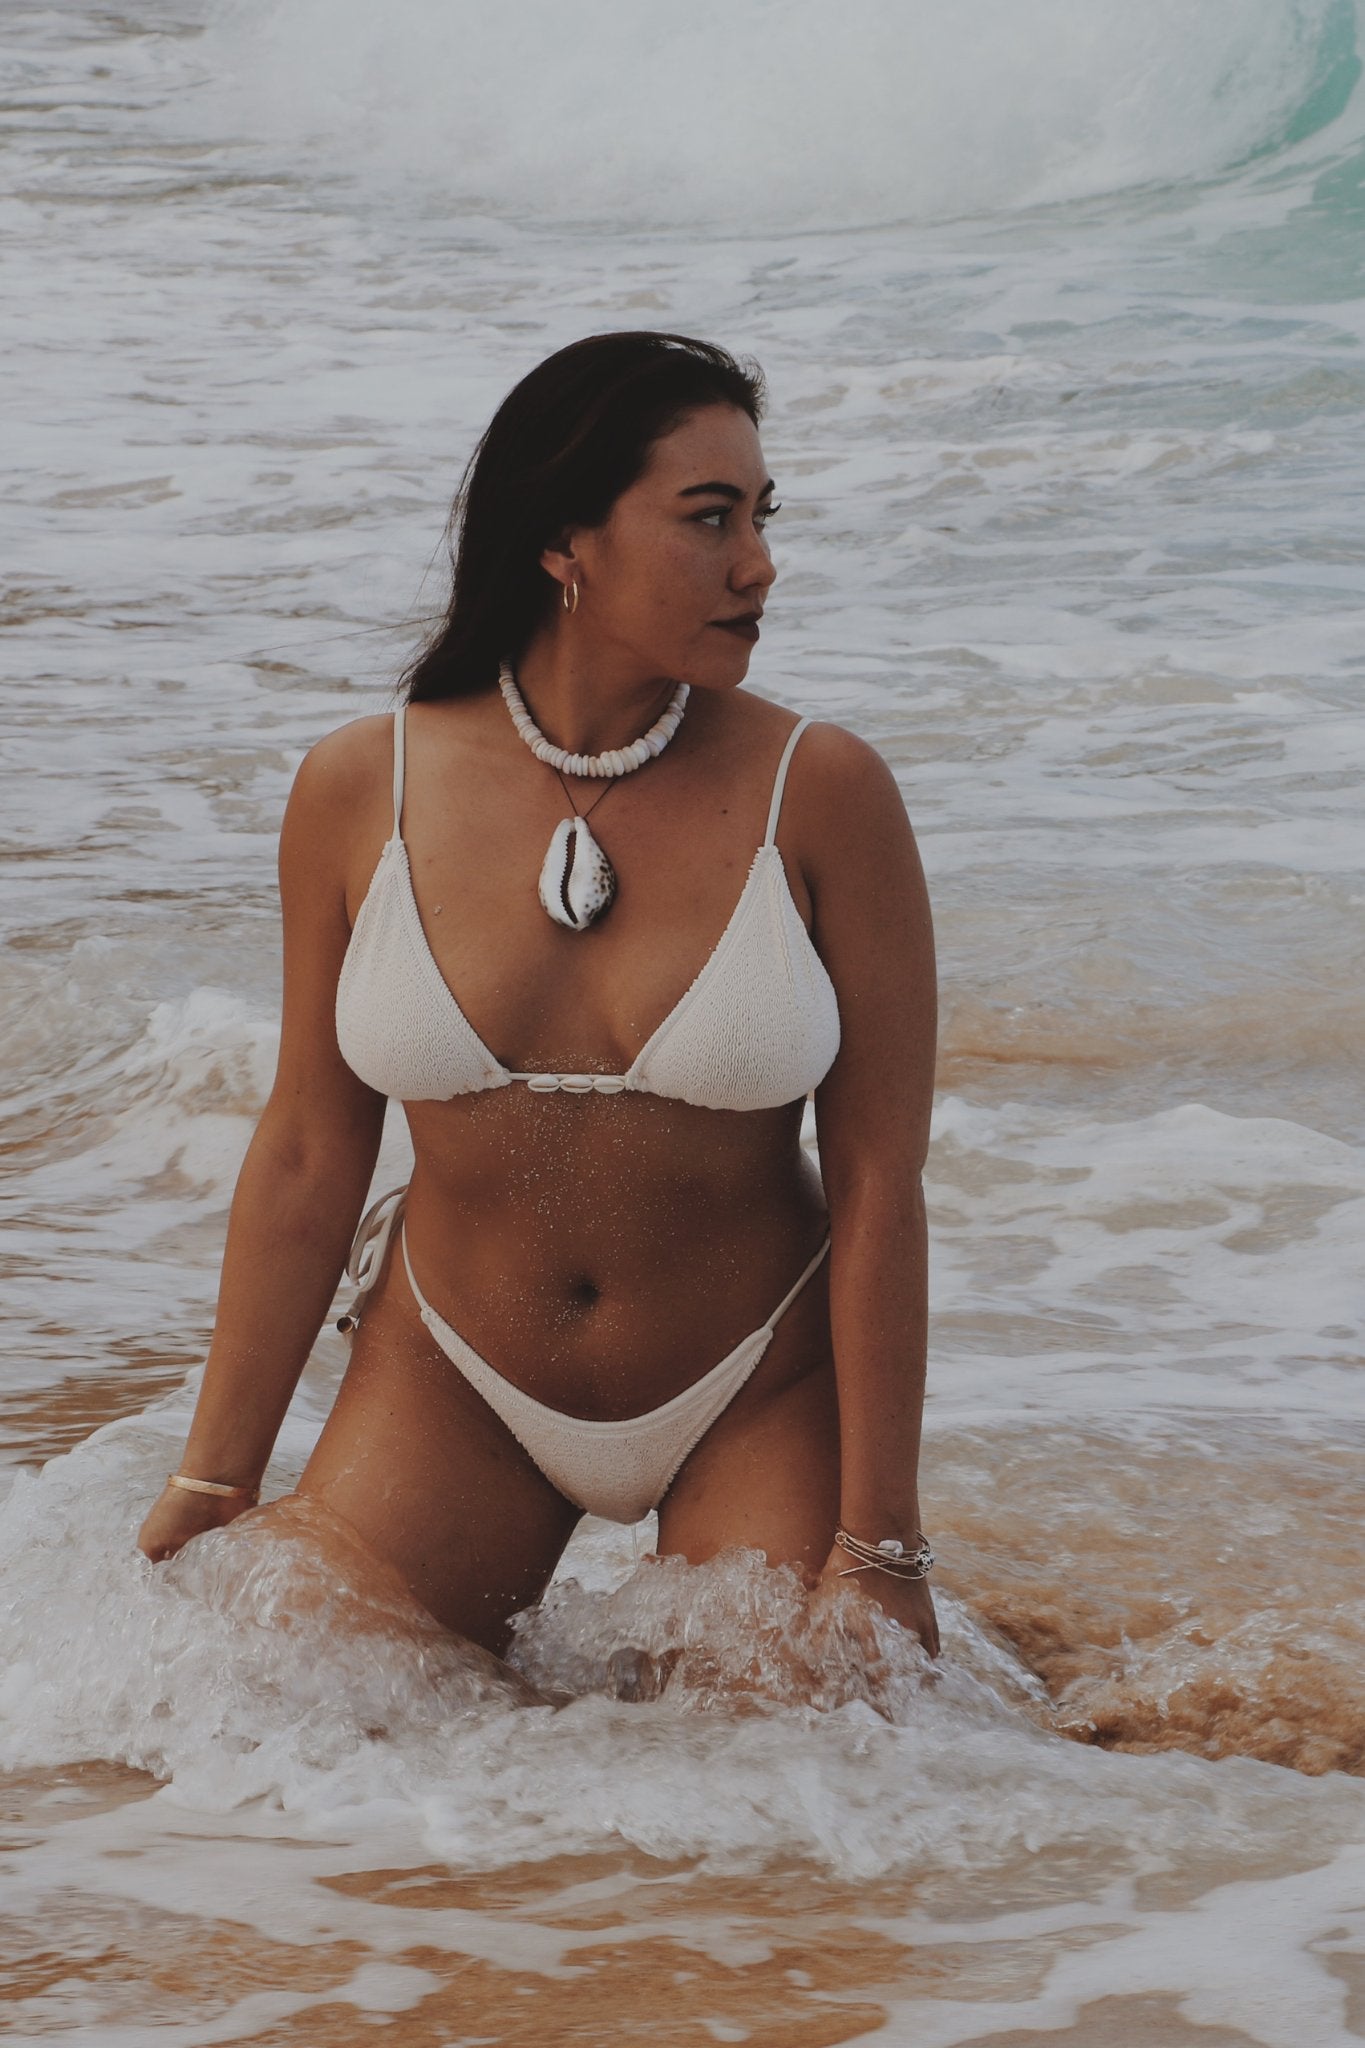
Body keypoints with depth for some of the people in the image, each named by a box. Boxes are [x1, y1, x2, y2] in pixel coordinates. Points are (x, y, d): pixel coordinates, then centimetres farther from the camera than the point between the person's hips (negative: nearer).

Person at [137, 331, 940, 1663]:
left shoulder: (820, 793, -16)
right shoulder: (361, 791, -10)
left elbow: (880, 1182, -13)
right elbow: (308, 1154, -1)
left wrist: (877, 1548, -13)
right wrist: (215, 1485, 2)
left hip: (758, 1395, -1)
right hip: (456, 1385, 1)